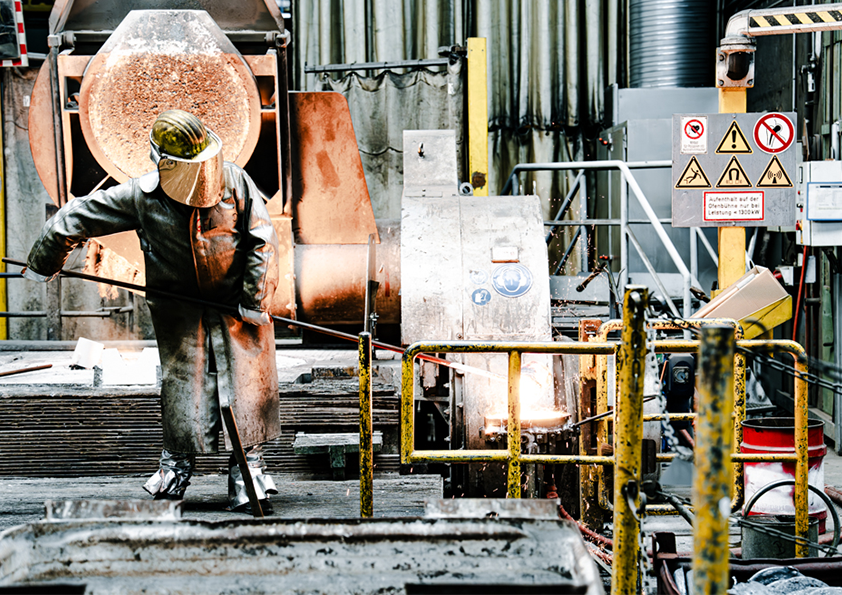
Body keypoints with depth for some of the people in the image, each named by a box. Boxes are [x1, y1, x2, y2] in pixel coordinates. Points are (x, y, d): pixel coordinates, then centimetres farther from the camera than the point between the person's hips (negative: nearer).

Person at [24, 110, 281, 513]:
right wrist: (43, 263, 5)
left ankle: (248, 467, 3)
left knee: (247, 380, -4)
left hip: (236, 303, 0)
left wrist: (256, 298, -10)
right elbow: (77, 216, -3)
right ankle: (177, 463, 15)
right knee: (182, 380, -1)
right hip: (178, 307, 0)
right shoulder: (142, 196, -12)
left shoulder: (235, 182, -11)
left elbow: (262, 240, -5)